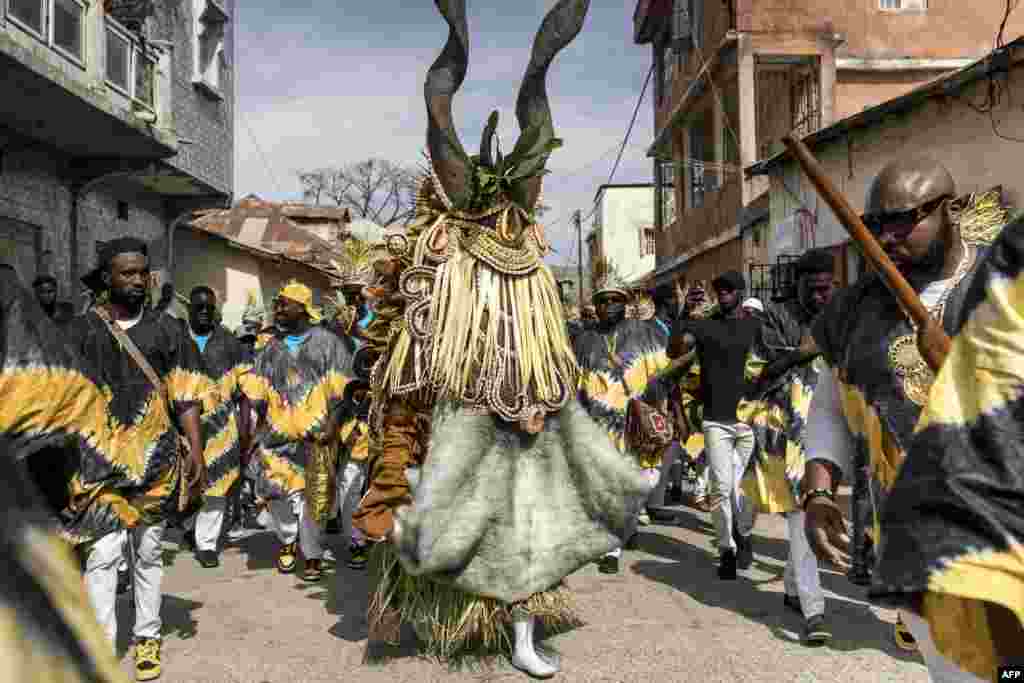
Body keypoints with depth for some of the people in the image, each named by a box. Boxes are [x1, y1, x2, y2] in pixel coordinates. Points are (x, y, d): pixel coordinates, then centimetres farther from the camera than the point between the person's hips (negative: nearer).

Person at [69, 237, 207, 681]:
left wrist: (196, 449, -5)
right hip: (100, 460, -1)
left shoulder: (166, 329, 5)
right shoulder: (82, 331, 1)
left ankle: (147, 638, 25)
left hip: (156, 460, 2)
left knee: (148, 553, 12)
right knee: (103, 555, -5)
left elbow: (185, 395, 3)